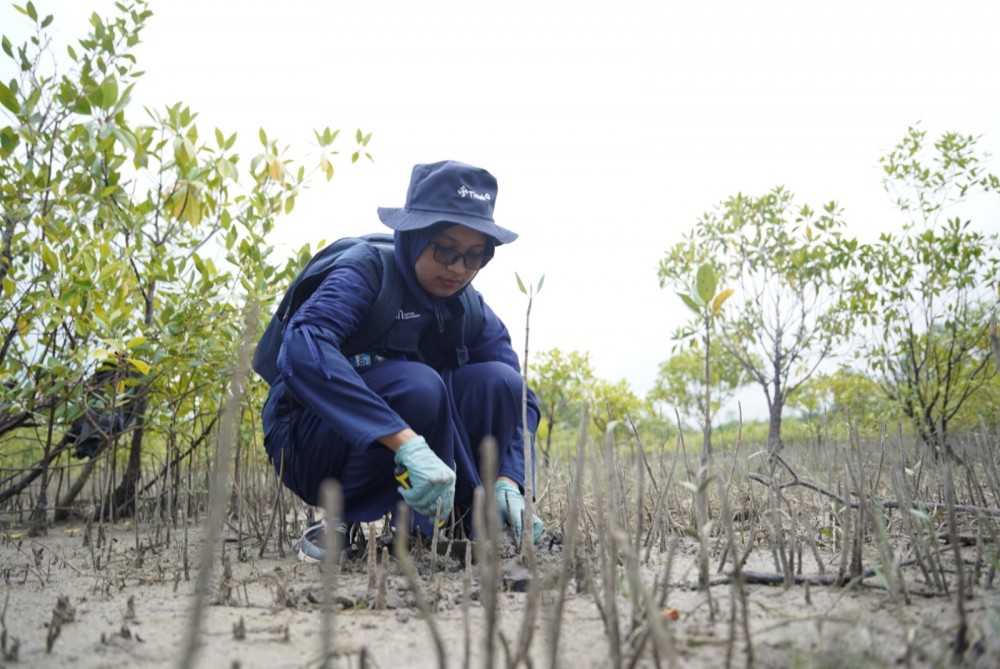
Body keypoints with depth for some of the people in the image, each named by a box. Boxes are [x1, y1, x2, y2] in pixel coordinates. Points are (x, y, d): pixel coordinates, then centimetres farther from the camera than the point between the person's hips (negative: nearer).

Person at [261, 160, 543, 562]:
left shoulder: (472, 312, -1)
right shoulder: (368, 269, -19)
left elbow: (517, 398, -6)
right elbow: (302, 348, -38)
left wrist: (507, 482, -26)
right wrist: (406, 442, -47)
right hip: (313, 446, -5)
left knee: (497, 381, -15)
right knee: (417, 385, -32)